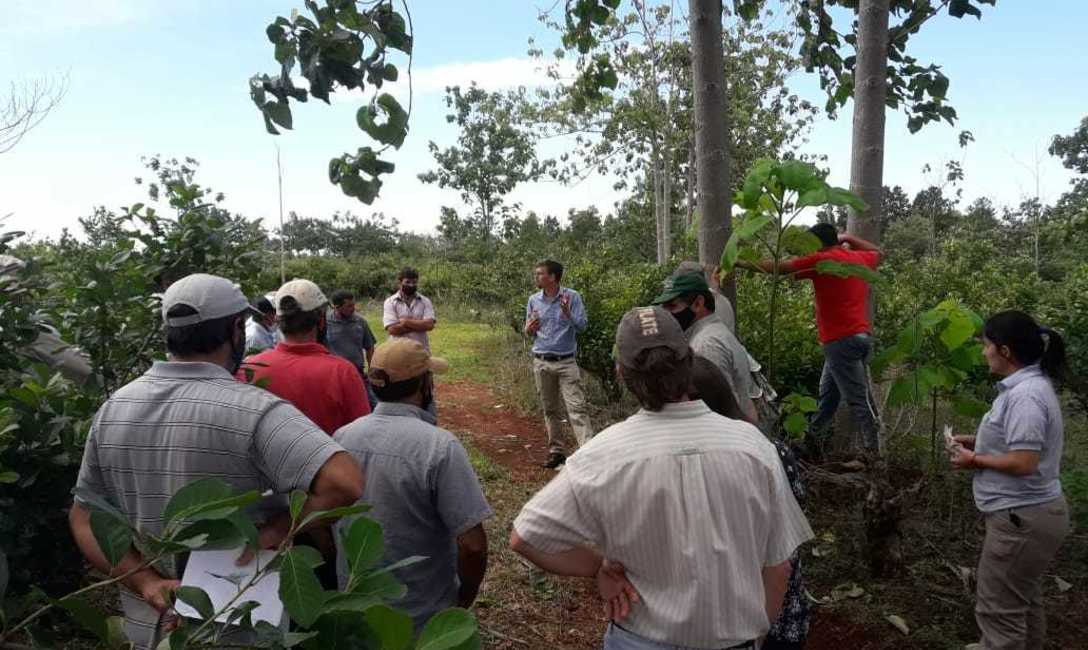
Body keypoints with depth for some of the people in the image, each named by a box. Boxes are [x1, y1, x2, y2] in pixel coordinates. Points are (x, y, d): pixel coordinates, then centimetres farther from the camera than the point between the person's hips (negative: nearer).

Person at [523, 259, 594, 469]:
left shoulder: (572, 297, -4)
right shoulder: (533, 300, 6)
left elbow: (582, 325, -9)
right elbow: (528, 333, 14)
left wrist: (568, 314, -28)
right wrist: (529, 329, -10)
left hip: (566, 362, -4)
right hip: (542, 363, 4)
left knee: (577, 407, -11)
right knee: (550, 410, 11)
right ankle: (557, 451, 21)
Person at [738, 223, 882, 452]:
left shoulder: (822, 260, -9)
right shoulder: (860, 258, 13)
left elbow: (779, 267, -8)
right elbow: (876, 252, 37)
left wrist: (742, 263, 0)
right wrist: (848, 238, 30)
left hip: (842, 340, -9)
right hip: (862, 335, 9)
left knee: (858, 399, -5)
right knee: (827, 394, 17)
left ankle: (875, 449, -3)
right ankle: (812, 439, 26)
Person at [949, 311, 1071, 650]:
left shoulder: (1024, 395, -25)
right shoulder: (1029, 385, 7)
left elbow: (1023, 463, -28)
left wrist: (975, 460, -14)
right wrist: (978, 441, 9)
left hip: (1021, 517, -10)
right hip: (1029, 512, 11)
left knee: (999, 610, 0)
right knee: (1024, 600, 24)